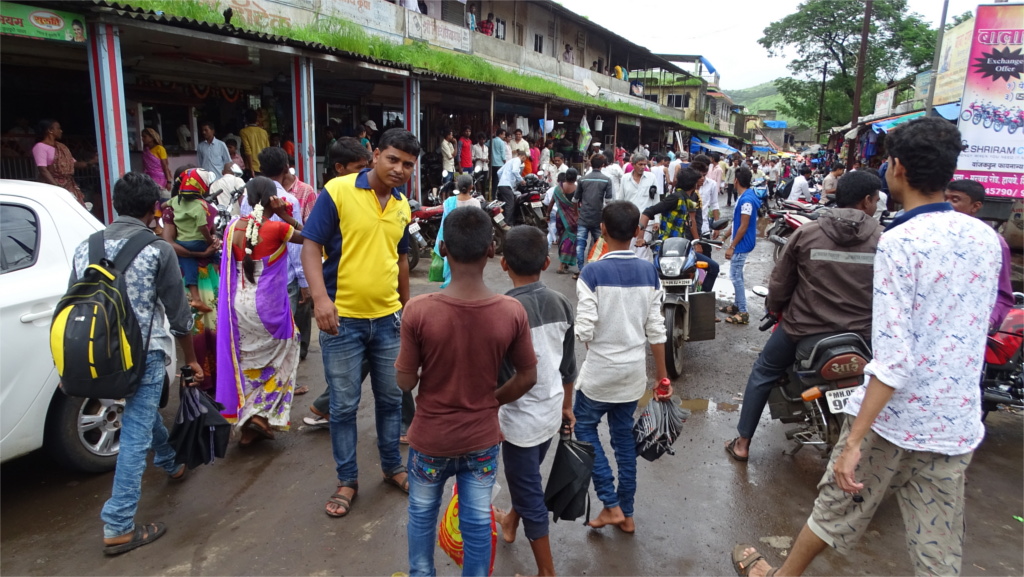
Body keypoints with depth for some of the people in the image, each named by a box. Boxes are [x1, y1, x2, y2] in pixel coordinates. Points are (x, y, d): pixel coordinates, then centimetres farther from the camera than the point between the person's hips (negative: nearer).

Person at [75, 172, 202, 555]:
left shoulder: (87, 247, 5)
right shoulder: (158, 250, -10)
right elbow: (179, 314, -7)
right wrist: (191, 360, 6)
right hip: (144, 354, -7)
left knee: (143, 411, 29)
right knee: (135, 436, -2)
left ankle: (170, 462, 52)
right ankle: (118, 527, 2)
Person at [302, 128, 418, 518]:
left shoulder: (402, 206, 7)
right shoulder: (337, 192, -10)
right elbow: (311, 246, -13)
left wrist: (407, 306, 21)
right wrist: (321, 297, -27)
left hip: (388, 318, 5)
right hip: (343, 319, -5)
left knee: (391, 398, 16)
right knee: (344, 405, 7)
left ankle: (392, 466, 36)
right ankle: (347, 480, 25)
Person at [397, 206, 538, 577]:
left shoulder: (419, 310, -24)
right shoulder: (512, 312, -18)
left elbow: (405, 382, -13)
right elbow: (527, 378, -6)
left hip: (430, 439, 0)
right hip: (482, 439, 0)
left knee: (422, 514, 26)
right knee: (477, 522, 19)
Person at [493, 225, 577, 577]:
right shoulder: (561, 304, -4)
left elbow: (496, 375, -19)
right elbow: (568, 365, 5)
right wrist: (567, 406, 18)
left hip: (521, 417, -7)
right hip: (551, 411, 7)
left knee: (530, 493, 10)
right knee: (525, 477, 30)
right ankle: (510, 523, 55)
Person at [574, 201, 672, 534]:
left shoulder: (593, 273, -16)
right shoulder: (649, 272, -3)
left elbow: (584, 332, -19)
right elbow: (656, 331, -1)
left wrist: (595, 347, 5)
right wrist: (662, 377, 8)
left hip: (600, 370, -4)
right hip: (634, 371, 5)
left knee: (584, 426, 16)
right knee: (624, 436, 17)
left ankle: (611, 505, 14)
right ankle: (626, 513, 28)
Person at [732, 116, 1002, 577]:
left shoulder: (899, 243, -18)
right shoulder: (986, 238, 2)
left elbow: (893, 357, -24)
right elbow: (971, 328, 15)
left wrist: (854, 440, -22)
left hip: (894, 417, -5)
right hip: (958, 425, 5)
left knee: (836, 509, 15)